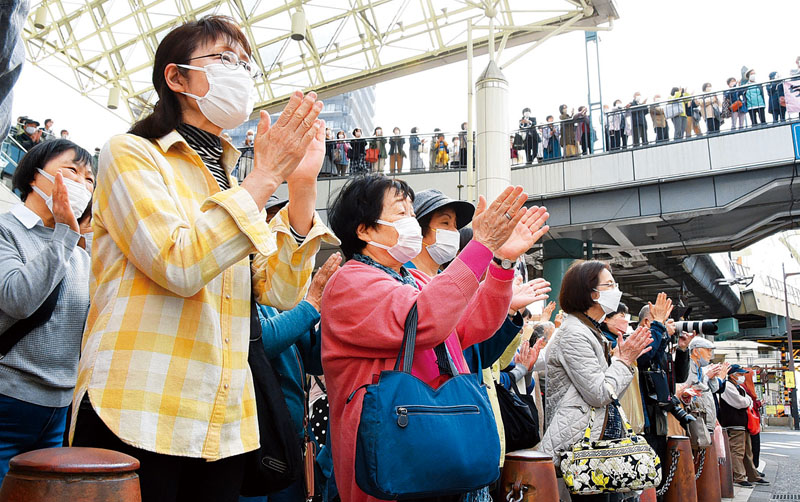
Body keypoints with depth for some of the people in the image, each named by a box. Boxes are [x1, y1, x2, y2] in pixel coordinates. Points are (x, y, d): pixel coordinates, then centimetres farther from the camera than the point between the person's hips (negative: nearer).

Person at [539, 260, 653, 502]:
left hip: (598, 441, 10)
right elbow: (599, 394, -19)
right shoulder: (574, 334, -14)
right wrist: (624, 361, -6)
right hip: (578, 444, -10)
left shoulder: (592, 332, 17)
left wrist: (625, 358, 6)